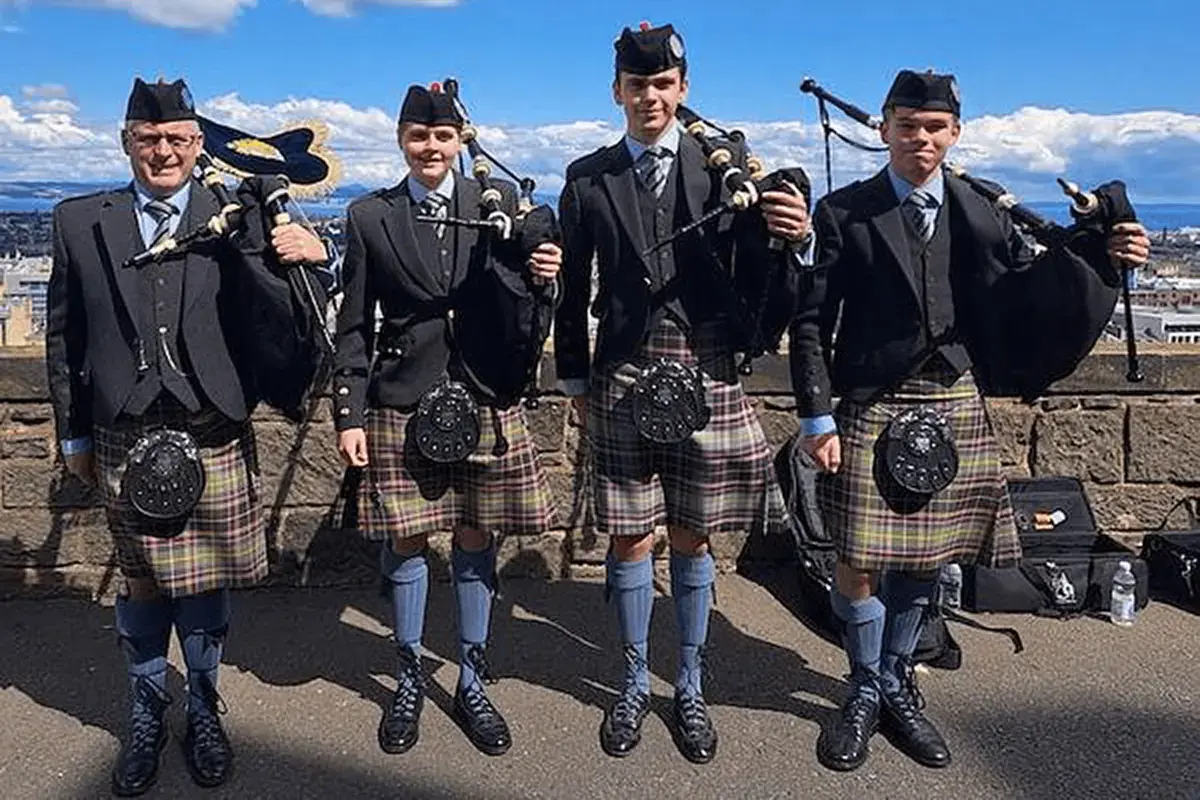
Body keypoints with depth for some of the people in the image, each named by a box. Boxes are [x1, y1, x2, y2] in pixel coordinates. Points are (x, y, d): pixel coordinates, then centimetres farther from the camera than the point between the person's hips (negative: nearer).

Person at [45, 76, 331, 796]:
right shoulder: (79, 222, 5)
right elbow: (64, 337, 10)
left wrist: (309, 259, -31)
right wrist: (73, 434, 10)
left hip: (215, 437, -1)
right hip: (124, 440, 1)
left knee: (205, 581, 11)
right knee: (142, 582, 12)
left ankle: (204, 713, 31)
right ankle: (147, 718, 32)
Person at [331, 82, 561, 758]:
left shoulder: (499, 201, 4)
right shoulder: (370, 218, 4)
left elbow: (522, 308, 6)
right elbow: (355, 326, 4)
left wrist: (542, 278, -16)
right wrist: (350, 415, -1)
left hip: (486, 400, 1)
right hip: (402, 403, 0)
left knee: (476, 537, 9)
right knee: (406, 539, 8)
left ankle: (473, 683, 26)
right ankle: (410, 680, 28)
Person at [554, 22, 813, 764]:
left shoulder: (727, 162, 2)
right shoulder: (588, 177, 5)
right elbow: (573, 288, 9)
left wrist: (794, 237, -23)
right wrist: (575, 378, 9)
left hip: (707, 375, 0)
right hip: (622, 377, 1)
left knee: (693, 537, 10)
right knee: (631, 537, 8)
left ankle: (690, 688, 27)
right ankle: (636, 682, 27)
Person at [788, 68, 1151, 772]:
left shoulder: (985, 214, 7)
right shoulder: (844, 213, -2)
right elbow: (811, 323, -4)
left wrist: (1107, 260, -11)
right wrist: (817, 418, -9)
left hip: (955, 407, 3)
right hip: (871, 407, -2)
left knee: (923, 557, 11)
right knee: (860, 561, -1)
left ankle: (897, 684, 33)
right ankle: (866, 694, 23)